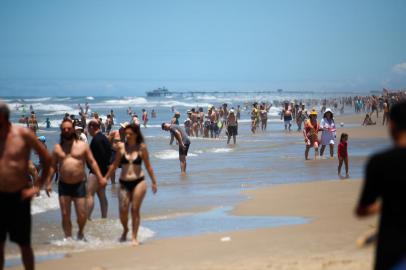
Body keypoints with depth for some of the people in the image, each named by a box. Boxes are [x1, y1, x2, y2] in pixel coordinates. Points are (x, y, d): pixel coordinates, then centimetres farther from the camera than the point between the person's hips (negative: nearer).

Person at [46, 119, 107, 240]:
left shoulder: (82, 145, 3)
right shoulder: (57, 148, 7)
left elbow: (92, 162, 3)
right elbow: (52, 166, 9)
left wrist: (100, 177, -6)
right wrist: (48, 183, 2)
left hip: (79, 184, -1)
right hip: (64, 185, 1)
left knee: (82, 215, -2)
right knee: (65, 215, 0)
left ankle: (80, 233, 26)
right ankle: (68, 238, 10)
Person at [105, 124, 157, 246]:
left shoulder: (142, 147, -2)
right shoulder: (121, 147, 1)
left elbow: (148, 166, 6)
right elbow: (114, 165, 11)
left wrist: (154, 182, 6)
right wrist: (105, 178, 13)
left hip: (138, 182, -2)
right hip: (124, 183, 2)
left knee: (135, 209, -2)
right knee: (122, 210, -4)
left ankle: (134, 237, 8)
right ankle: (125, 229, 26)